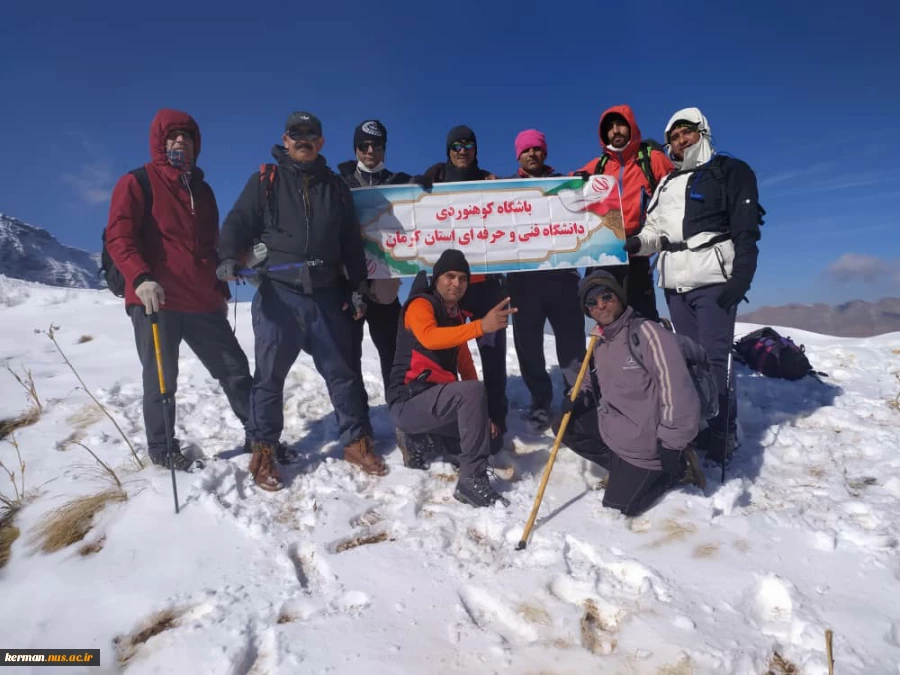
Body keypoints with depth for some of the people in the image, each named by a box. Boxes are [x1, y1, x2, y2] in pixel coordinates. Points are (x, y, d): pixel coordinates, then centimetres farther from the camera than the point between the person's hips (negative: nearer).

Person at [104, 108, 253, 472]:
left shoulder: (202, 189, 20)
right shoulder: (136, 183, 2)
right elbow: (118, 238, -10)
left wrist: (221, 291, 21)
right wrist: (140, 279, -26)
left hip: (203, 302, 5)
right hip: (154, 301, -5)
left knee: (235, 368, 7)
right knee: (161, 380, 3)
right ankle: (161, 449, 20)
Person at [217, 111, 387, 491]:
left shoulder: (335, 186, 16)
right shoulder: (265, 181, 9)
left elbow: (351, 242, 16)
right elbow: (239, 223, 2)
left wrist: (358, 288, 10)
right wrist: (229, 258, -18)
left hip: (327, 295, 2)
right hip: (278, 294, -2)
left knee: (342, 371, 6)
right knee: (270, 375, 4)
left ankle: (356, 443, 19)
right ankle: (264, 452, 18)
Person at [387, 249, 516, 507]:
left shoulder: (456, 315, 15)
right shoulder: (420, 305, -10)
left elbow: (465, 364, 14)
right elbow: (429, 338, -33)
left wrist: (480, 412, 8)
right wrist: (481, 326, -43)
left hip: (437, 400, 9)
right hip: (408, 403, -9)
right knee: (473, 391, -31)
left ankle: (421, 439, 15)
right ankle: (472, 481, -24)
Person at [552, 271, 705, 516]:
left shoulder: (647, 332, -24)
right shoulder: (599, 341, 3)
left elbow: (676, 388, -26)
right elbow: (593, 379, 20)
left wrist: (671, 445, -22)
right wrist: (579, 397, -3)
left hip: (644, 441, -8)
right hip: (613, 428, 8)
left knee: (619, 503, 1)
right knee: (565, 426, 5)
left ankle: (677, 468, 15)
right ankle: (622, 465, 9)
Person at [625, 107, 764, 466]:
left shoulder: (731, 171, 5)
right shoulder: (666, 184, 22)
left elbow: (746, 229, -5)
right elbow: (655, 230, 18)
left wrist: (740, 278, -15)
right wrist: (636, 242, -5)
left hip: (713, 280, -6)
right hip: (675, 283, 6)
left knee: (714, 358, -9)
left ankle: (723, 439, 0)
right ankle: (699, 432, 19)